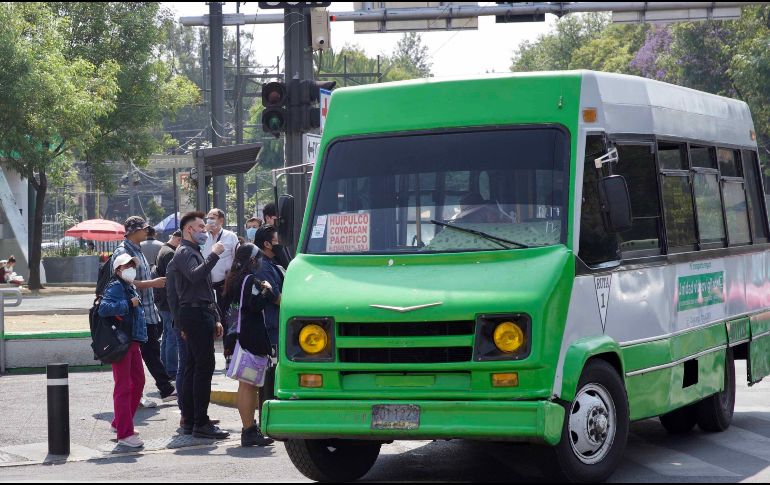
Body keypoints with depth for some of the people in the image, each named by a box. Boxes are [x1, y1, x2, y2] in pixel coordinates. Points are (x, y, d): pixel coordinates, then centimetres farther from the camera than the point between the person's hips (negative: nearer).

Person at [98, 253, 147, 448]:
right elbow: (103, 309, -25)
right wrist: (129, 304, -24)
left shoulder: (131, 287, 18)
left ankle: (120, 423, 30)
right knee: (123, 387, -9)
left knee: (138, 381, 17)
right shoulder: (115, 287, -11)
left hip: (133, 342, 10)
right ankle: (124, 433, -8)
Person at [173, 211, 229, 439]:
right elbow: (194, 275, -28)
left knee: (193, 368, 11)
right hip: (195, 314, -10)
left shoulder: (196, 252, 25)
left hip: (202, 314, 10)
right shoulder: (184, 252, -6)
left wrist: (215, 319, 23)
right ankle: (201, 423, -13)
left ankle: (189, 421, 15)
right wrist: (214, 255, -25)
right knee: (204, 367, -13)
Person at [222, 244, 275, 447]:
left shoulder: (233, 279, 16)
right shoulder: (250, 280, -13)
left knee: (246, 384, 16)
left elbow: (227, 304, 22)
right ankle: (249, 431, -11)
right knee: (248, 385, -10)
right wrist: (267, 290, -9)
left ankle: (250, 427, 22)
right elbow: (256, 304, -23)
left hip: (238, 336, 10)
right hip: (251, 338, -10)